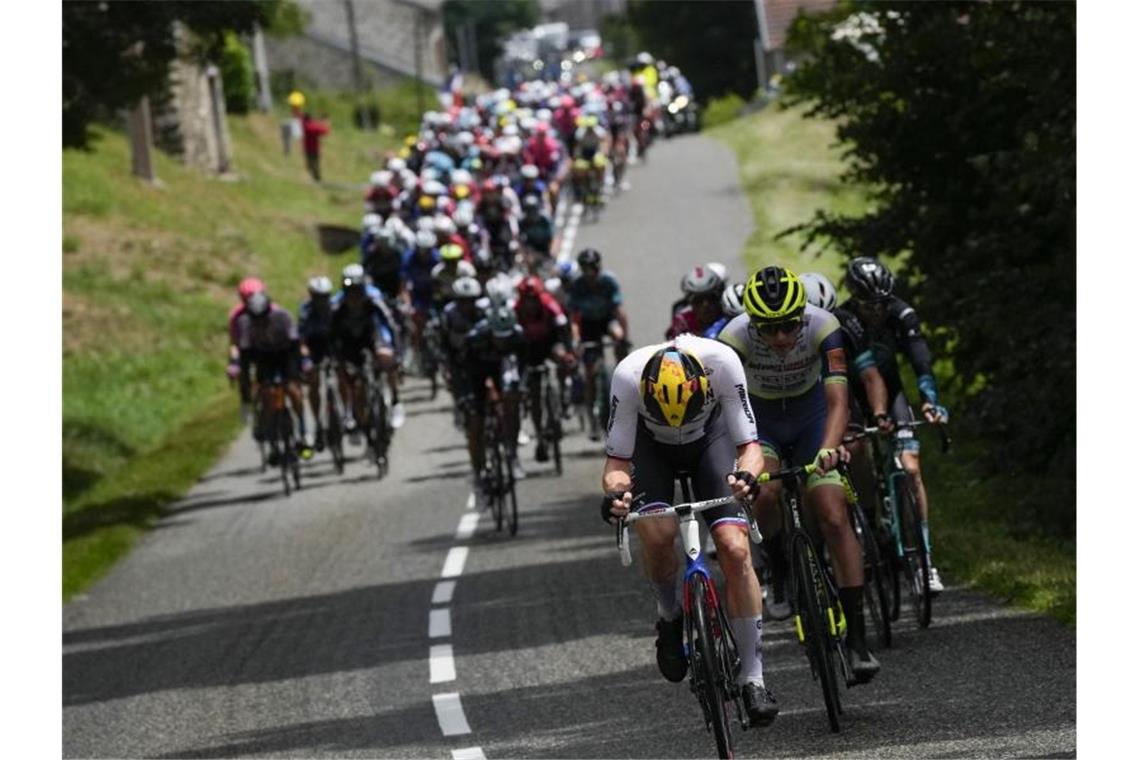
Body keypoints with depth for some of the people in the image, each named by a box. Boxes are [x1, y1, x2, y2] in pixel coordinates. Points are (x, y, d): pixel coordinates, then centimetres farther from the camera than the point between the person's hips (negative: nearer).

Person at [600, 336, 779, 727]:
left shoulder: (721, 362, -36)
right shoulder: (629, 376, -37)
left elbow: (749, 447, -28)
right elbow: (617, 460, -27)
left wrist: (745, 475, -50)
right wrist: (615, 491, -49)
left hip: (710, 436, 0)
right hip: (650, 444, 0)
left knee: (735, 549, -17)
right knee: (657, 534, -28)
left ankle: (752, 678, -7)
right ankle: (670, 616, 5)